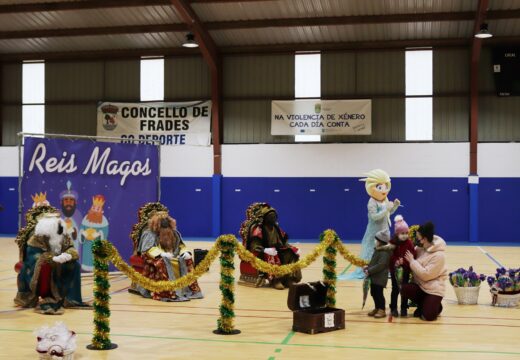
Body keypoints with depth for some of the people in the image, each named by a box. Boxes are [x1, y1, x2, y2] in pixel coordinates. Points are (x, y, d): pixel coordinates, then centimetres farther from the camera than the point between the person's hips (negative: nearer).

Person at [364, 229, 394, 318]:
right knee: (373, 293, 15)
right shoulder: (378, 250, 15)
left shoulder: (385, 253, -19)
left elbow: (380, 265, -25)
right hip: (374, 277, 10)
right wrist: (368, 267, 7)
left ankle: (382, 310, 6)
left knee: (378, 293, -4)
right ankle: (377, 308, 27)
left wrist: (369, 271, -22)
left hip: (380, 278, -10)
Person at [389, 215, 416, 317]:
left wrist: (404, 261, -25)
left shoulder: (409, 242, -6)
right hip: (395, 269, -1)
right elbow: (390, 256, -9)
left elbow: (413, 255, -11)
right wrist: (395, 261, -26)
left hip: (405, 269, 1)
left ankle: (404, 308, 18)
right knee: (395, 289, 6)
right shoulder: (392, 242, -8)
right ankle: (393, 308, 16)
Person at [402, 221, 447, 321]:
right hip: (420, 285, 6)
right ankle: (424, 305, 4)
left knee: (427, 316, -18)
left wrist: (412, 261, -20)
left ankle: (435, 306, 20)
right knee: (405, 289, -25)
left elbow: (426, 274, -25)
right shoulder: (420, 248, 0)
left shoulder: (439, 255, -22)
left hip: (434, 288, -6)